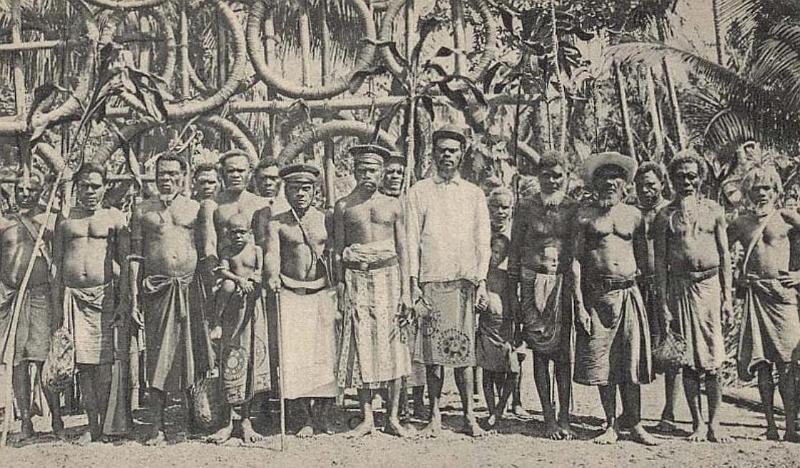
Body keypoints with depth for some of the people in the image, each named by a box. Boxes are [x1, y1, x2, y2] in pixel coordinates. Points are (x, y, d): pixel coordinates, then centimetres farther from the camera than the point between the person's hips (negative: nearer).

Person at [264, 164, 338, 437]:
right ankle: (307, 418, 7)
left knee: (326, 352, -3)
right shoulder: (276, 224, 6)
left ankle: (323, 416, 11)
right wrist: (272, 276, -28)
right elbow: (271, 253, -8)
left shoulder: (325, 220, 8)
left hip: (323, 292, 1)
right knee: (295, 354, -4)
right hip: (290, 293, 0)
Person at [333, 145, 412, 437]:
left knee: (392, 345, -1)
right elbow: (337, 251, 7)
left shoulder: (393, 205, 9)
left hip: (387, 274, 0)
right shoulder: (343, 206, 8)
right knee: (361, 346, -1)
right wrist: (339, 289, -1)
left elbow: (402, 250, 8)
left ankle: (393, 417, 7)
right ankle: (367, 418, 7)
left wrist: (406, 290, 1)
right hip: (356, 277, 0)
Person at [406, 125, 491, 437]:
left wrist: (481, 282, 0)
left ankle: (469, 415, 8)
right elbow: (412, 239, 5)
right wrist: (413, 282, -3)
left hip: (464, 280, 0)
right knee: (433, 351, 0)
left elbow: (482, 241, 9)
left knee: (463, 350, 0)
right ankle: (435, 416, 10)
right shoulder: (419, 191, 9)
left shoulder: (473, 194, 12)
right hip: (431, 280, 0)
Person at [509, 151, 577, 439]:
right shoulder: (527, 209, 5)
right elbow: (514, 251, 7)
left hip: (565, 283, 0)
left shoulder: (574, 209, 6)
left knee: (563, 351, -1)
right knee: (540, 351, 2)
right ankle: (549, 418, 10)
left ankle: (564, 417, 8)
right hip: (534, 283, 0)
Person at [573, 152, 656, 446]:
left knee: (631, 363, 3)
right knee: (602, 365, 3)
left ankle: (635, 425, 14)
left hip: (628, 293, 1)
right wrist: (579, 304, -7)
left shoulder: (634, 215, 10)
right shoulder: (585, 215, 3)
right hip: (597, 295, -1)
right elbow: (576, 260, 0)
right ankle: (611, 425, 16)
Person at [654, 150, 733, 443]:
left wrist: (727, 294, 2)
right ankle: (697, 423, 14)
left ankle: (713, 423, 11)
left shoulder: (714, 211, 7)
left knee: (713, 359, 0)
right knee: (688, 358, 4)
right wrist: (663, 302, -3)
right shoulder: (665, 216, 3)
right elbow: (660, 261, 2)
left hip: (710, 285, 0)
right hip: (680, 287, 0)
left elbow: (725, 255, 8)